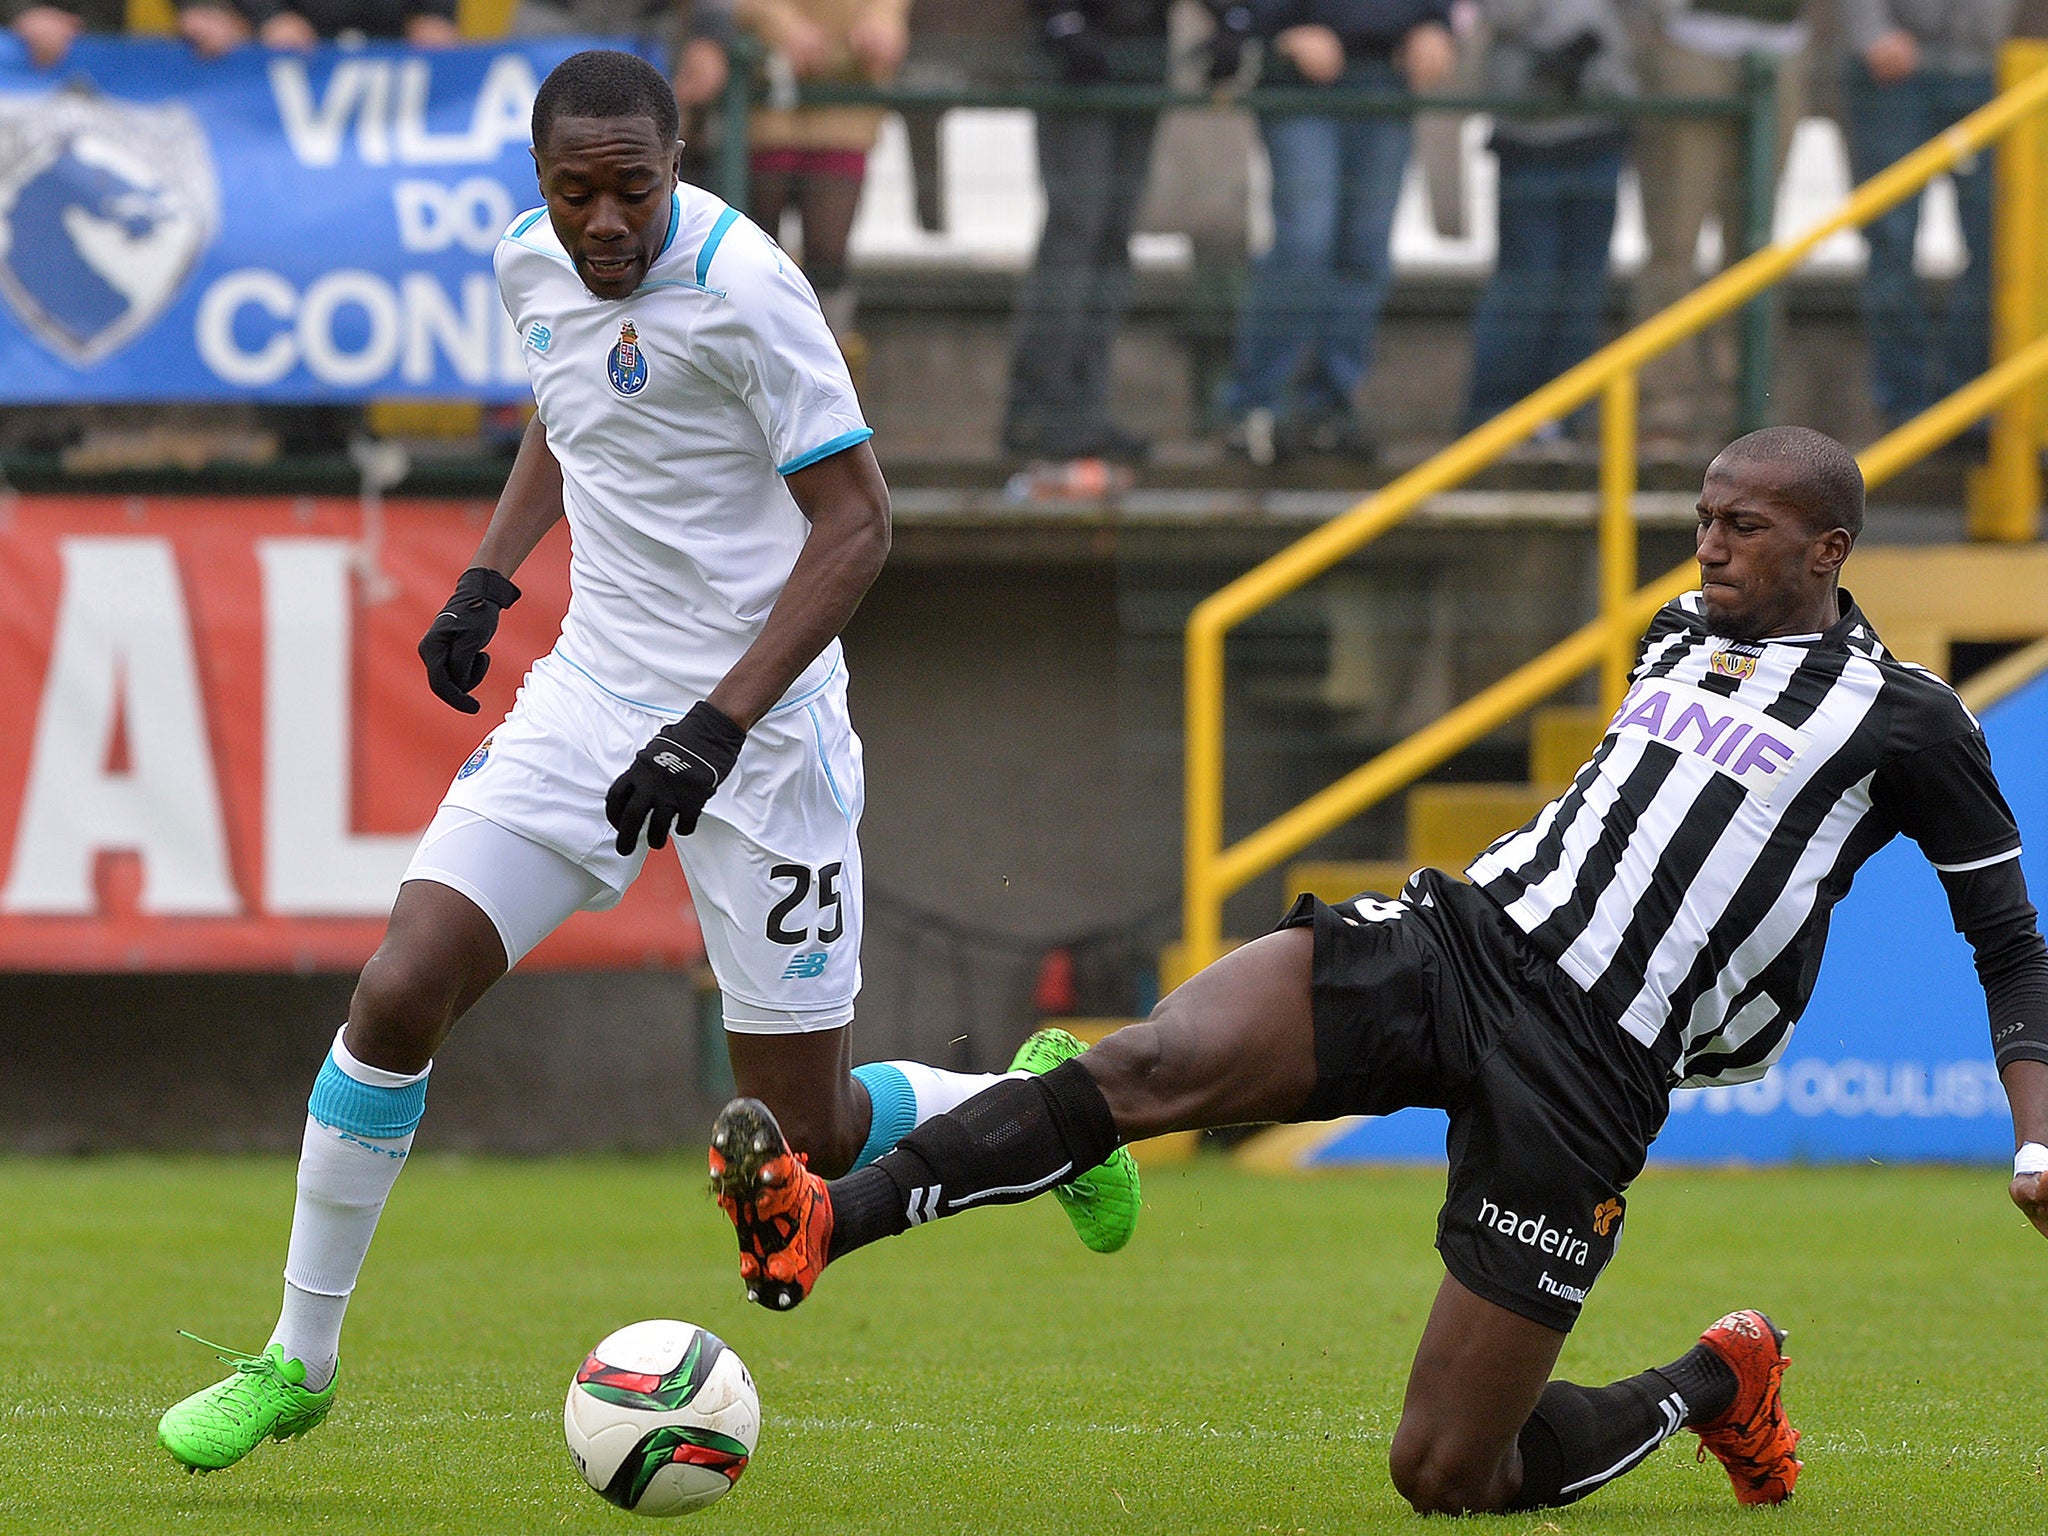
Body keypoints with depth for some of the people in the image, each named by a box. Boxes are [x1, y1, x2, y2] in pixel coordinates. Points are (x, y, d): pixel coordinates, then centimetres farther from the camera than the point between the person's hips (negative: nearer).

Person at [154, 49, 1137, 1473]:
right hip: (594, 699, 5)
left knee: (813, 1134, 0)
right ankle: (298, 1359, 4)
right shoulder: (536, 264, 1)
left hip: (759, 729, -5)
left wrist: (717, 725, -23)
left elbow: (856, 523, -17)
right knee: (396, 995, -10)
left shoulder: (743, 288, -19)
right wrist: (487, 581, 13)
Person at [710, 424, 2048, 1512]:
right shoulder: (1680, 632, 17)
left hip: (1585, 1077, -5)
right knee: (1151, 1066, -24)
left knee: (1446, 1474, -5)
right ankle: (820, 1224, -35)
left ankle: (1719, 1385, 24)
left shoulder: (1907, 721, 0)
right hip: (1458, 937, 5)